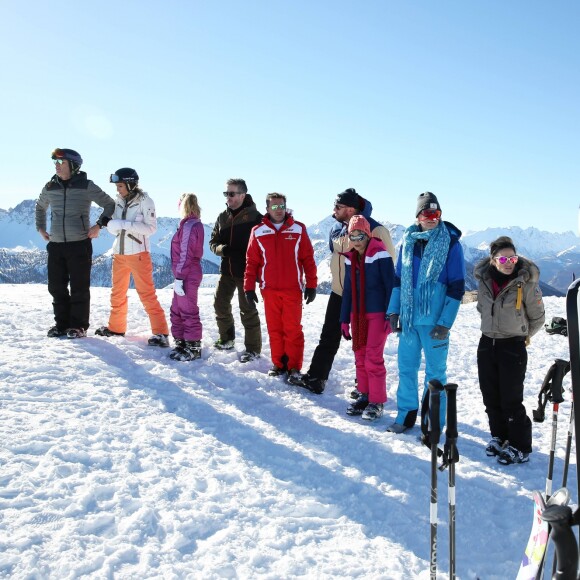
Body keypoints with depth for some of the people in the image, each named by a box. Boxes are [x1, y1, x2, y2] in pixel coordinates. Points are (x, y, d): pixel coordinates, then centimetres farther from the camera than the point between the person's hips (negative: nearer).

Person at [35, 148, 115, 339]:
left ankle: (78, 326, 9)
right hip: (55, 245, 5)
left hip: (80, 244, -4)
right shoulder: (50, 187, 8)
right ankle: (61, 324, 19)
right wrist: (40, 227, 19)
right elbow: (40, 206, 28)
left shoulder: (86, 186, -5)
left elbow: (110, 204, 1)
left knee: (79, 288, -1)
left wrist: (99, 224, -8)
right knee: (56, 287, 7)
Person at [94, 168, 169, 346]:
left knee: (147, 294, -9)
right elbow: (114, 227, 11)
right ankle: (116, 327, 30)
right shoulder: (118, 201, 7)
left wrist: (126, 224, -21)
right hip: (119, 253, 6)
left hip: (138, 253, -6)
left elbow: (151, 228, -14)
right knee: (117, 293, 16)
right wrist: (111, 225, -13)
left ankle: (161, 332, -7)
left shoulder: (145, 201, -8)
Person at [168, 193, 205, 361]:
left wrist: (179, 278, -20)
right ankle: (181, 343, 28)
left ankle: (193, 348, 7)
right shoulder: (194, 224, 14)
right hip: (187, 275, 10)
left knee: (188, 311, -2)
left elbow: (185, 254, -20)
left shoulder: (189, 225, -16)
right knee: (177, 311, 18)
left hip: (187, 276, -10)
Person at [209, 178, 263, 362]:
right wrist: (222, 249, -11)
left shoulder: (254, 217, -9)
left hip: (246, 271, -6)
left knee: (247, 309, -3)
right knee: (221, 304, 14)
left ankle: (253, 348, 9)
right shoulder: (222, 217, 9)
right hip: (227, 270, 7)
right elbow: (213, 242, 11)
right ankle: (226, 339, 33)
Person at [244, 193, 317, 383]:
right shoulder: (258, 232, 3)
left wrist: (311, 285, -1)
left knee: (293, 329, -1)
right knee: (274, 329, 8)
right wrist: (249, 288, 2)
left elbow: (308, 259, 2)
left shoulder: (298, 229, 1)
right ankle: (278, 364, 20)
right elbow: (252, 262, 5)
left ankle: (294, 367, 7)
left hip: (293, 289, -1)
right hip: (269, 289, 2)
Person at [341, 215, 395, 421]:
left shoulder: (379, 254, -10)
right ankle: (364, 396, 22)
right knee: (360, 356, 10)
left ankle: (377, 402, 3)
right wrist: (345, 319, 14)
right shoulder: (350, 258, 9)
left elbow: (390, 286, -11)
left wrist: (390, 315, -15)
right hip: (357, 314, 6)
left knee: (373, 358, -7)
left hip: (377, 314, -6)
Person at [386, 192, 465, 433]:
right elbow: (398, 278, 14)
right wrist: (393, 311, 8)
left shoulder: (450, 243, -6)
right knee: (406, 367, 13)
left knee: (435, 371, 6)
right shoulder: (408, 240, 7)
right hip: (408, 317, 4)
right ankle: (407, 414, 29)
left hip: (434, 320, -4)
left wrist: (445, 322, -13)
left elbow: (457, 286, -8)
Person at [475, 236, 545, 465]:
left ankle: (520, 447, 14)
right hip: (486, 344, 5)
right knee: (490, 397, 12)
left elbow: (538, 317, -1)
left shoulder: (526, 282, -12)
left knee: (511, 400, -1)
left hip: (513, 347, -5)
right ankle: (499, 437, 31)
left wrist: (521, 335, 8)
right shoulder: (484, 279, 0)